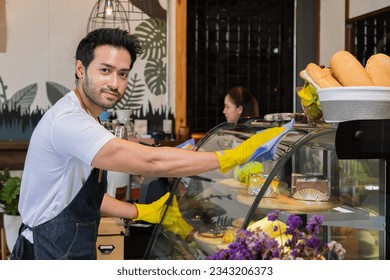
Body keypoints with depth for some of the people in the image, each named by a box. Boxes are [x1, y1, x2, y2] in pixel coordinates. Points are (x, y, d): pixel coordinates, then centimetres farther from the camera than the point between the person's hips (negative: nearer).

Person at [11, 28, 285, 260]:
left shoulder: (84, 122, 9)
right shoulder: (68, 121, -24)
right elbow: (150, 161, -32)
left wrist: (142, 212, 6)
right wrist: (233, 156, -27)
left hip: (76, 254, 9)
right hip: (50, 256, -9)